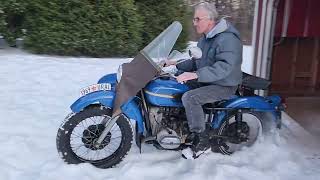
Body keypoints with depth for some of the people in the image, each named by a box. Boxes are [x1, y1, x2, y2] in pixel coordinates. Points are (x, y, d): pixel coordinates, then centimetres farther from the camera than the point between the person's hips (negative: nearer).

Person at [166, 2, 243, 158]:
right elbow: (196, 62, 18)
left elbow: (224, 67, -33)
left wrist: (195, 75, -39)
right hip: (207, 81, 10)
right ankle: (191, 127, 14)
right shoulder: (205, 39, 11)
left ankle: (202, 140, -13)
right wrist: (177, 65, 4)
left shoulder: (228, 39, -21)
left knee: (189, 98, -27)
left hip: (224, 86, -10)